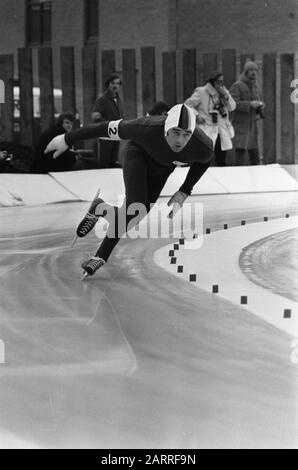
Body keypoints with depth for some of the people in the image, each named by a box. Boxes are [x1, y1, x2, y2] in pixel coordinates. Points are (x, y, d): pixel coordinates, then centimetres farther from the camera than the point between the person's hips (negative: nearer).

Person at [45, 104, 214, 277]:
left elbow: (204, 161, -9)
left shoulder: (203, 146, -36)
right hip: (140, 152, -3)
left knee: (134, 217, -1)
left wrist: (183, 193, -9)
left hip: (163, 167, 3)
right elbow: (110, 128, -28)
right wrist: (67, 139, -20)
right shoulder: (147, 128, -43)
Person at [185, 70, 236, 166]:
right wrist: (196, 115, -12)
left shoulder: (224, 92, 13)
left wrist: (225, 96, -8)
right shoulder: (201, 92, -5)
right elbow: (188, 104, -1)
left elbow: (232, 107, 5)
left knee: (221, 161, 8)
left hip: (222, 132, 6)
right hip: (207, 132, -6)